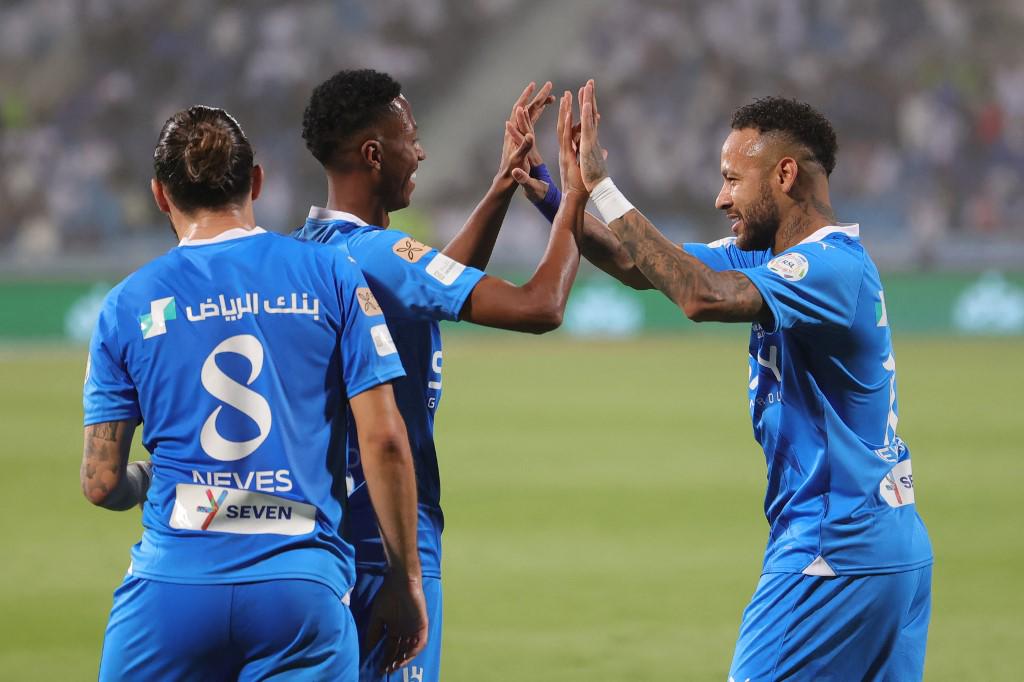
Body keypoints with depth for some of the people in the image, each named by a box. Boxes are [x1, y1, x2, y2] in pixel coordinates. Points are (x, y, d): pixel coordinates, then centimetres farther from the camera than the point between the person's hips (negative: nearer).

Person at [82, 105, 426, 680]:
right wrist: (406, 579, 8)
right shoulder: (330, 275, 4)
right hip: (304, 586, 0)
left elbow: (101, 483, 6)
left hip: (172, 586, 0)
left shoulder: (129, 304, 6)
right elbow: (383, 439, 0)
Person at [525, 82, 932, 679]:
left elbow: (702, 295, -31)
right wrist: (542, 189, 3)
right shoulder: (770, 257, 13)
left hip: (836, 556, -10)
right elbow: (640, 266, 13)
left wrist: (602, 188, -26)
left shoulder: (833, 266, -17)